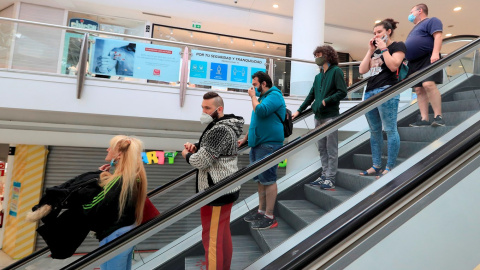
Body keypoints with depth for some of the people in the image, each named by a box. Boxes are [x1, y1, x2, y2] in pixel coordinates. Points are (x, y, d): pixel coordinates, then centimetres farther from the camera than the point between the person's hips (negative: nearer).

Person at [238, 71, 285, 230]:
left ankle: (269, 217, 6)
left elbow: (260, 111, -26)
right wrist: (245, 138, 22)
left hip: (269, 145, -10)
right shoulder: (262, 96, 21)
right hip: (257, 144, 10)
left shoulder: (274, 95, -8)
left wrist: (253, 96, -9)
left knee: (268, 180, -5)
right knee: (259, 179, 14)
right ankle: (261, 211, 25)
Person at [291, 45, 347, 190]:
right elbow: (311, 96, 19)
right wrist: (299, 111, 15)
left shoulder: (336, 71, -1)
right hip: (318, 117, 7)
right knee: (322, 149, 11)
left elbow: (342, 92, -9)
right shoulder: (318, 76, 19)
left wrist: (326, 101, -13)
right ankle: (325, 175, 20)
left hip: (331, 116, -7)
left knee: (331, 149, -2)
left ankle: (330, 179, 5)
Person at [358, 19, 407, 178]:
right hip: (370, 91, 8)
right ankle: (376, 166, 11)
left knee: (390, 129, -8)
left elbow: (393, 66, -11)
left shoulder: (398, 45, 6)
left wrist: (383, 49, -2)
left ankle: (390, 168, -4)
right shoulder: (375, 50, 25)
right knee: (374, 131, 6)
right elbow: (362, 70, 14)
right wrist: (370, 50, 12)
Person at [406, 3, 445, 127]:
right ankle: (424, 119, -7)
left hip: (428, 59, -8)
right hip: (413, 63, 8)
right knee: (419, 90, -3)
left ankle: (438, 116, -23)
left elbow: (437, 36, -9)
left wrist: (435, 53, -23)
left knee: (428, 84, -24)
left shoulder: (431, 21, 6)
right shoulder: (415, 28, 31)